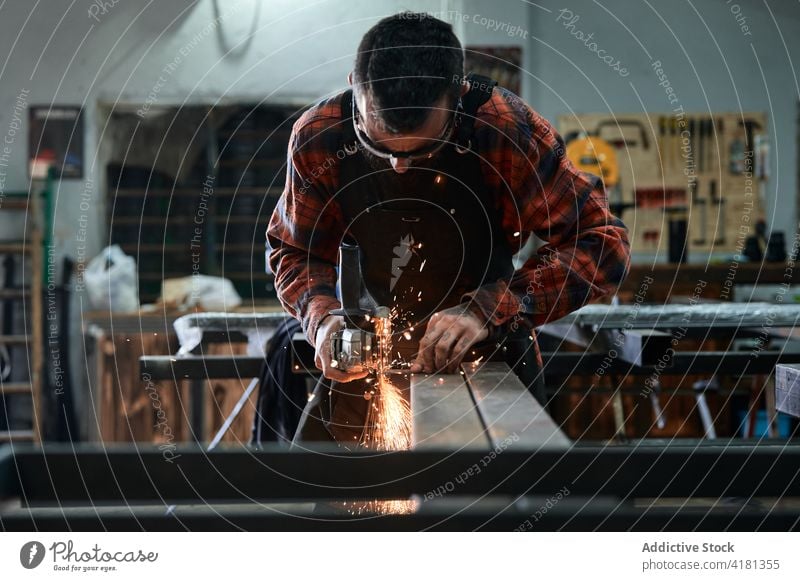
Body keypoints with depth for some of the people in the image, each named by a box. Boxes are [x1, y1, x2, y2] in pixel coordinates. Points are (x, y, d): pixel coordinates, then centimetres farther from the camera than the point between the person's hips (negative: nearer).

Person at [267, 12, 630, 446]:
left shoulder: (508, 130, -25)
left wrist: (489, 309, -35)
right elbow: (293, 250, -3)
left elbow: (602, 243, -24)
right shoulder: (318, 137, -19)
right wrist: (322, 318, -24)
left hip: (489, 353, -2)